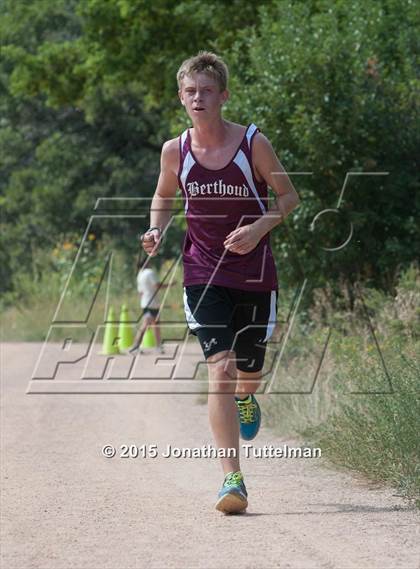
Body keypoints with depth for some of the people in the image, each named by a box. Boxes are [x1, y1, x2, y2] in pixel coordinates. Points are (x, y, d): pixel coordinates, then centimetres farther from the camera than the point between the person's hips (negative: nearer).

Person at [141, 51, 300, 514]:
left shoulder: (253, 143, -9)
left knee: (249, 370, 12)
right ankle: (232, 479, -18)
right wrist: (156, 231, -4)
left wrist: (260, 227, -17)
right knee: (219, 368, -16)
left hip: (254, 273, 0)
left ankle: (245, 397, 54)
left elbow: (288, 196, 0)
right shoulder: (175, 151, -3)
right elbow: (164, 196, 16)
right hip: (203, 275, 0)